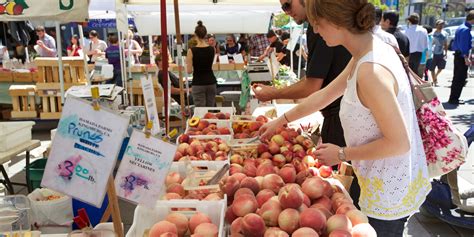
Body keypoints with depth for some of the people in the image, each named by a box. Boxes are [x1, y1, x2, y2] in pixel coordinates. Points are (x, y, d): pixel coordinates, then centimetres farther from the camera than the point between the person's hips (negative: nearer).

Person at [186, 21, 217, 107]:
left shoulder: (192, 51, -11)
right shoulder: (212, 49, 0)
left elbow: (189, 71, -9)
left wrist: (187, 61, 10)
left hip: (198, 84, -3)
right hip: (211, 82, 4)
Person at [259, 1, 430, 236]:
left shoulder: (371, 71, -30)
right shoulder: (365, 54, 0)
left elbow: (399, 143, -26)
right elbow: (324, 95, 10)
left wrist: (342, 154, -16)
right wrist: (281, 121, 16)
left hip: (389, 193, -8)